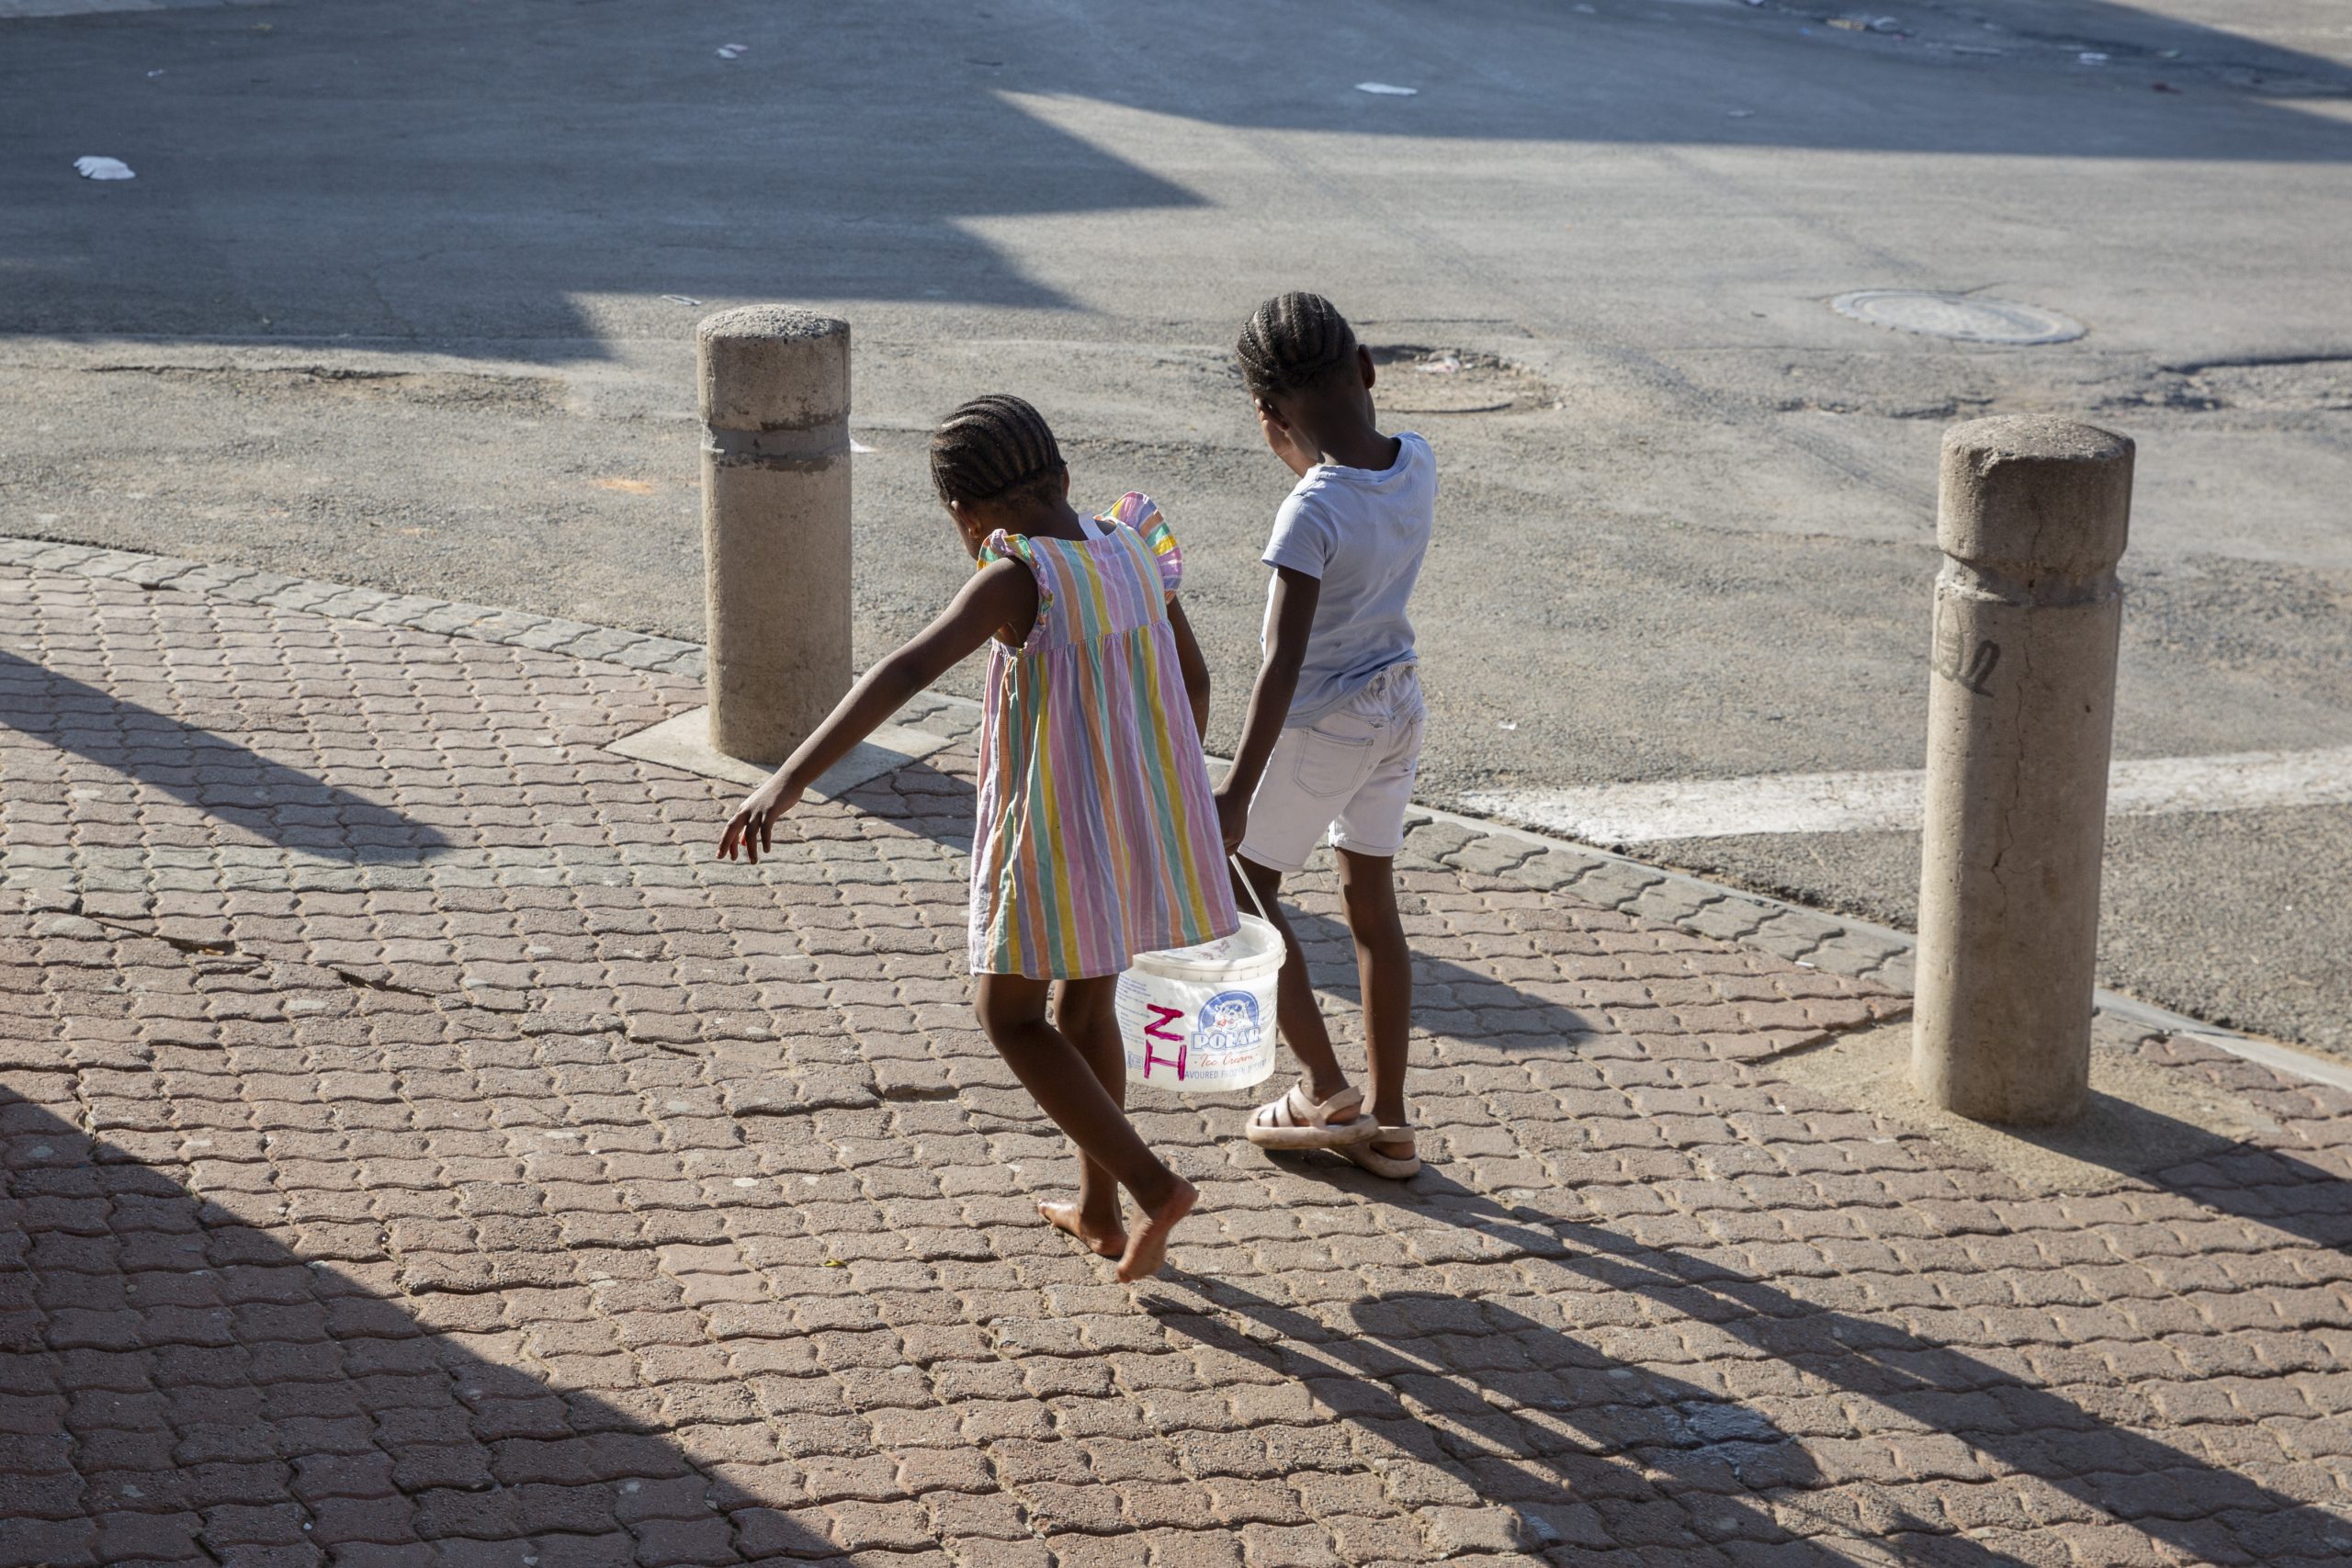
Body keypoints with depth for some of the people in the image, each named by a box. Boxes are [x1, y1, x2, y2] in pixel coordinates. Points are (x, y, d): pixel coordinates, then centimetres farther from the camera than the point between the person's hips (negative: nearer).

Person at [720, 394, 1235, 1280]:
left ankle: (1153, 1187, 4)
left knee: (1010, 1016, 12)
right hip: (1145, 825, 7)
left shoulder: (1018, 580, -20)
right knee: (1085, 1005, 24)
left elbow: (905, 674, -33)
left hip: (1057, 838, -7)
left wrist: (789, 781, -40)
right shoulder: (1133, 551, 1)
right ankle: (1099, 1210, 36)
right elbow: (1192, 677, 14)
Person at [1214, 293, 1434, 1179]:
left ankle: (1326, 1089, 16)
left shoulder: (1311, 514, -26)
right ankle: (1388, 1124, 21)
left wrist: (1237, 793, -25)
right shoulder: (1417, 464, -6)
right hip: (1398, 705, 7)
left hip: (1321, 722, -7)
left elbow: (1283, 665, -27)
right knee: (1371, 902, 16)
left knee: (1245, 890, 13)